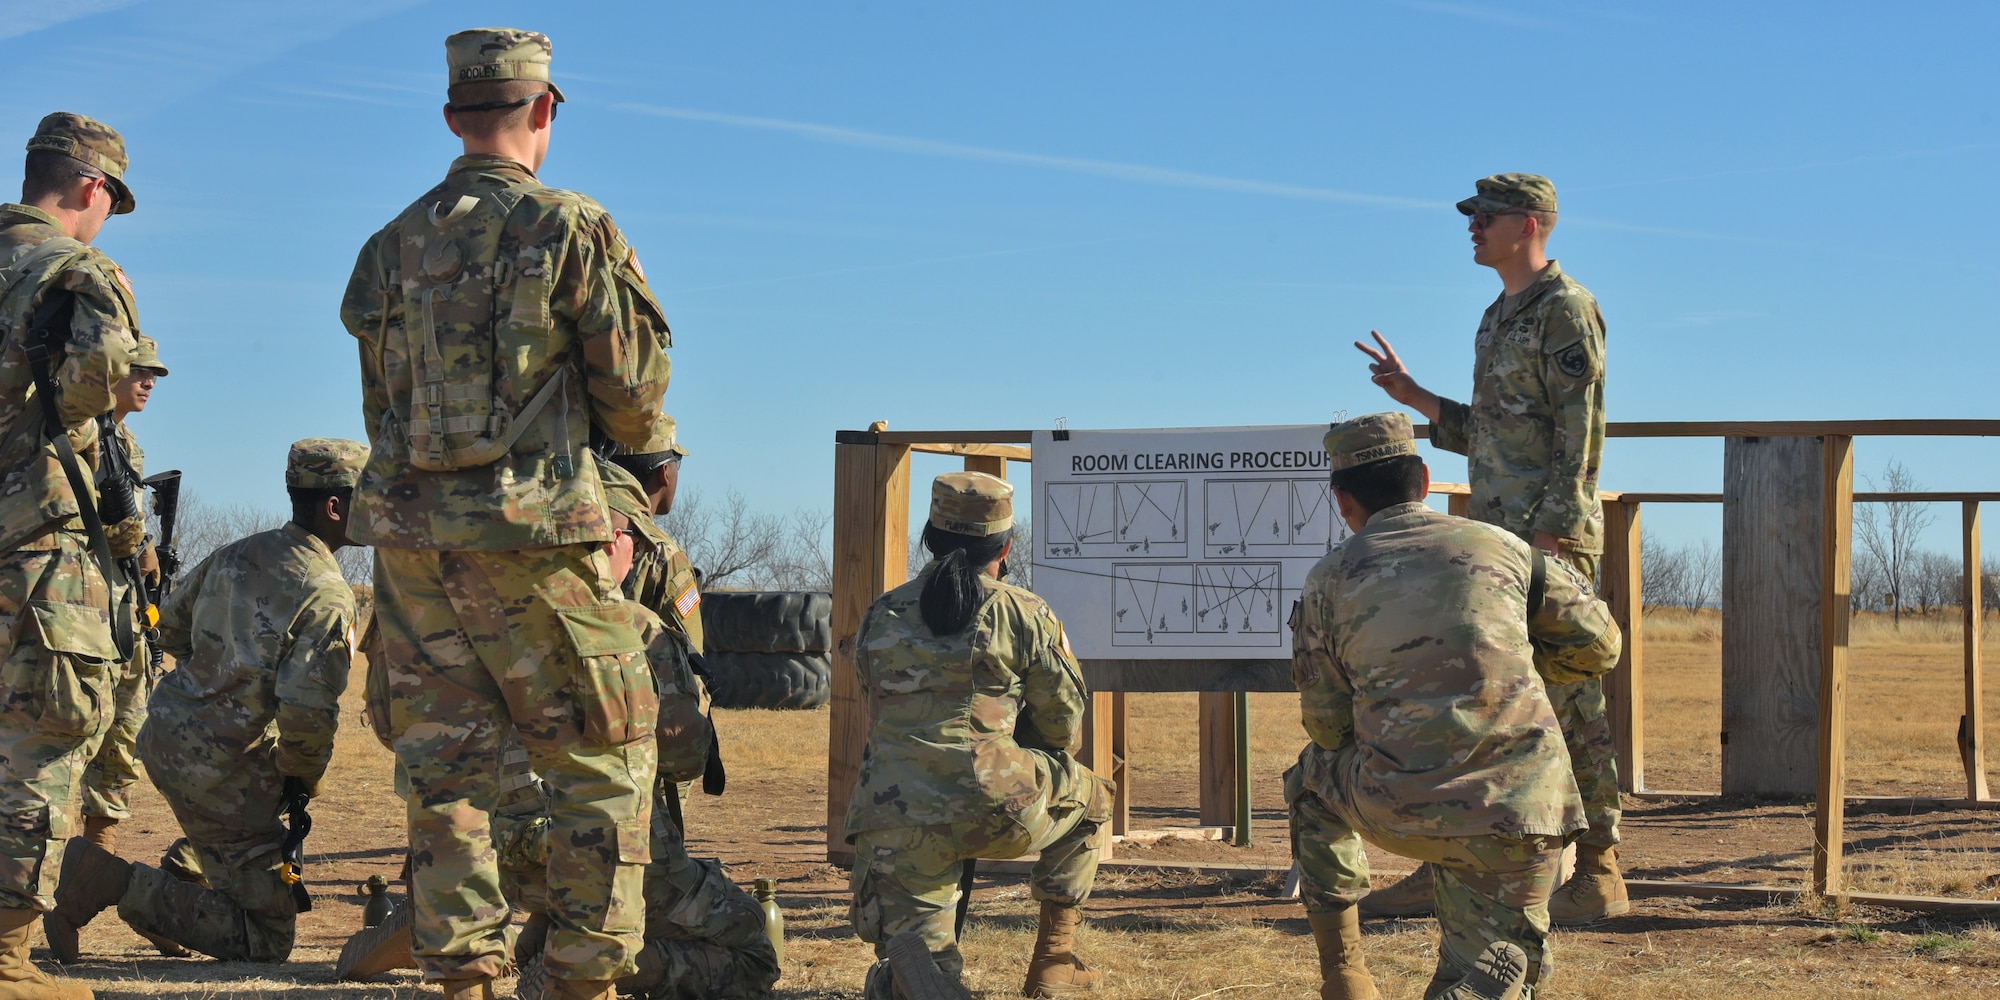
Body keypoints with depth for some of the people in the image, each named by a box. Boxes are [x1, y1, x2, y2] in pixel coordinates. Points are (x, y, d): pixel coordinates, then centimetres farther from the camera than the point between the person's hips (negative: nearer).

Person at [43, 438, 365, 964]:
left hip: (164, 734, 8)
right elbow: (308, 712, -25)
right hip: (224, 775, -8)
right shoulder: (328, 595, -17)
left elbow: (171, 628, 20)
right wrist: (305, 779, -6)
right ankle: (122, 883, -11)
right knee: (267, 941, -1)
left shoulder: (235, 553, 6)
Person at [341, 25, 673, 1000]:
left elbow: (383, 403, 15)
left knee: (445, 764, 11)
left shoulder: (391, 246, 10)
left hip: (410, 530, 5)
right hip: (531, 530, -5)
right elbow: (632, 398, -2)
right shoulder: (571, 229, -6)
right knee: (603, 760, 6)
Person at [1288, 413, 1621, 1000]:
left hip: (1396, 812, 0)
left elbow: (1328, 725, 11)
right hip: (1518, 810, 0)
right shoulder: (1501, 548, 10)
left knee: (1315, 777, 33)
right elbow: (1599, 645, 19)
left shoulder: (1330, 578, 7)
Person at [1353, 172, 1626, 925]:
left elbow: (1578, 436, -15)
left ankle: (1597, 872, 0)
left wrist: (1550, 537, -21)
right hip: (1496, 537, 10)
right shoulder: (1501, 318, 19)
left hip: (1550, 536, -10)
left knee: (1569, 701, -6)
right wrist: (1412, 397, 16)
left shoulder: (1566, 310, -9)